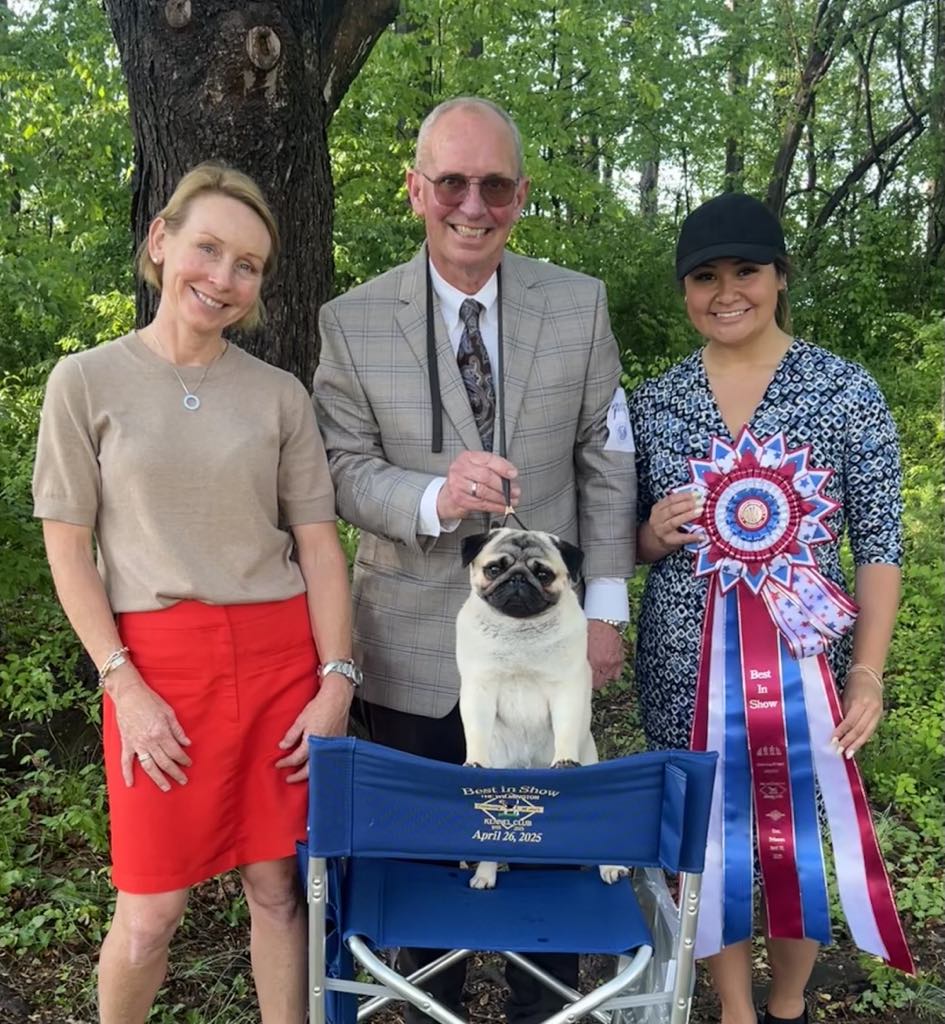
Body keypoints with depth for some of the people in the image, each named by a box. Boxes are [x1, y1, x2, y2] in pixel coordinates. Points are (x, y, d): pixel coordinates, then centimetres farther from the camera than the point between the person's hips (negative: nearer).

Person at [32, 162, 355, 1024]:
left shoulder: (281, 394, 5)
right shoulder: (87, 381, 1)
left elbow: (319, 546, 5)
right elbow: (68, 550, 0)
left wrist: (336, 680, -4)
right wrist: (125, 686, -7)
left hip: (281, 656, 2)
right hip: (159, 662, -1)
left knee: (279, 887, 9)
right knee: (152, 910, 5)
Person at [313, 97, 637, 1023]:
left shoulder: (580, 304, 0)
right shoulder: (351, 322, -3)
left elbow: (606, 461, 3)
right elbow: (345, 468, -3)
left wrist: (605, 606, 0)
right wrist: (434, 498, -24)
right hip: (415, 638, 0)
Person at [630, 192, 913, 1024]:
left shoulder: (846, 391, -4)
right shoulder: (655, 401, 2)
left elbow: (880, 544, -4)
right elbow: (631, 541, 10)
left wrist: (868, 672, -9)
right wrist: (655, 534, -12)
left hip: (803, 659, -1)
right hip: (687, 661, 2)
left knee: (797, 838, 10)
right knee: (708, 839, 11)